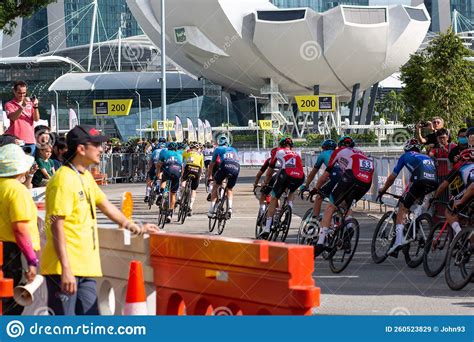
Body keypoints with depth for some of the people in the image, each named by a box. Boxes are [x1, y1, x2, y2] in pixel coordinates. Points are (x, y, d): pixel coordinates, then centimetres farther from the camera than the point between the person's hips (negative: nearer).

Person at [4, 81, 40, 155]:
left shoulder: (30, 104, 12)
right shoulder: (9, 105, 4)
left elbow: (36, 119, 2)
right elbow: (13, 118, -14)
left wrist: (35, 106, -15)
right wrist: (23, 106, -26)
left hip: (30, 141, 3)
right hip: (16, 141, -3)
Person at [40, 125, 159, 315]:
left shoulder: (86, 177, 14)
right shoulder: (64, 180, -14)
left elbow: (105, 206, 28)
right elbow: (57, 226, -19)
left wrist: (136, 228, 36)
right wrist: (65, 269, -24)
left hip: (86, 266, 9)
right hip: (66, 267, -9)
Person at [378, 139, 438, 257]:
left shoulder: (405, 156, 27)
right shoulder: (426, 157, 40)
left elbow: (392, 177, 31)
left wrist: (383, 190, 47)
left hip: (421, 181, -4)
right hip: (434, 182, 4)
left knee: (402, 209, 5)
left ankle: (399, 240, -12)